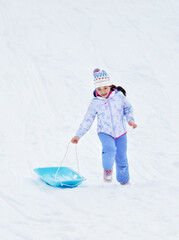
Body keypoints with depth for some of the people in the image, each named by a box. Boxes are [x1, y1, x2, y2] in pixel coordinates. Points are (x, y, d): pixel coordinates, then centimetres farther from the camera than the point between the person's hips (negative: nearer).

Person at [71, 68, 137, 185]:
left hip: (120, 132, 2)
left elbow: (128, 108, 10)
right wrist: (78, 135, 1)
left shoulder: (119, 96, -6)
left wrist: (130, 119, -8)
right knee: (110, 149, -31)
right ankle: (107, 168, -3)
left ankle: (124, 180, 31)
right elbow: (87, 120, 2)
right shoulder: (95, 103, -6)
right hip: (105, 132, -2)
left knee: (121, 158, 8)